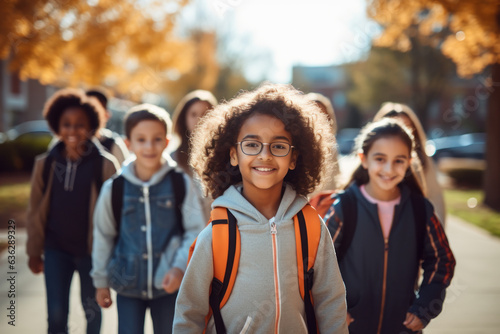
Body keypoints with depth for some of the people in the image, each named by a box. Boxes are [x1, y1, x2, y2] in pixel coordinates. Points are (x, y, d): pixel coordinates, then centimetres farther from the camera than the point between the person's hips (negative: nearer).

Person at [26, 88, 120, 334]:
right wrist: (34, 251, 7)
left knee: (92, 310, 16)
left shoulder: (105, 165, -10)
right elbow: (36, 211, 6)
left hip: (91, 250, -2)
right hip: (56, 250, 2)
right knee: (56, 314, 4)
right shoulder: (45, 164, -1)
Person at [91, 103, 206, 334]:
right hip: (128, 285, 0)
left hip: (168, 284, 0)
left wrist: (180, 267, -16)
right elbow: (103, 237, 8)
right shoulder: (114, 188, -3)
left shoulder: (180, 184, -6)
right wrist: (101, 281, 12)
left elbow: (195, 231, -3)